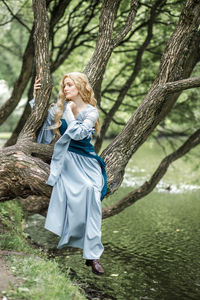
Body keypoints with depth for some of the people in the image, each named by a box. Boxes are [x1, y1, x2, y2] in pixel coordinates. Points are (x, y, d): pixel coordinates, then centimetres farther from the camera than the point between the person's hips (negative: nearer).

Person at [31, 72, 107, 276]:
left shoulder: (91, 112, -1)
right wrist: (36, 96, 7)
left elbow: (79, 133, -16)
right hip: (65, 159, 2)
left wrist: (70, 111, -8)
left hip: (86, 161, -2)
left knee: (91, 193, -25)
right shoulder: (59, 108, 9)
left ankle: (92, 255, -23)